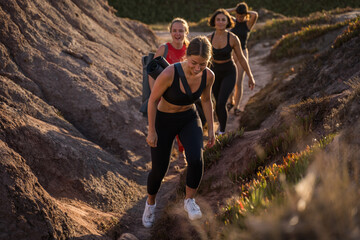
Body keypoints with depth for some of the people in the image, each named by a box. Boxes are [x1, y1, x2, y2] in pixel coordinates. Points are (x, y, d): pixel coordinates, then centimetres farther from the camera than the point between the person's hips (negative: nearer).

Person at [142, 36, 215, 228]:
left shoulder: (208, 75, -19)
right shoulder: (169, 73, -33)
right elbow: (153, 100, -19)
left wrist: (211, 129, 1)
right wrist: (152, 131, -14)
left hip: (189, 120, 2)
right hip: (163, 121, -2)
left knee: (196, 160, -24)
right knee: (159, 170, 5)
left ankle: (189, 201, 2)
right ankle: (151, 202, 38)